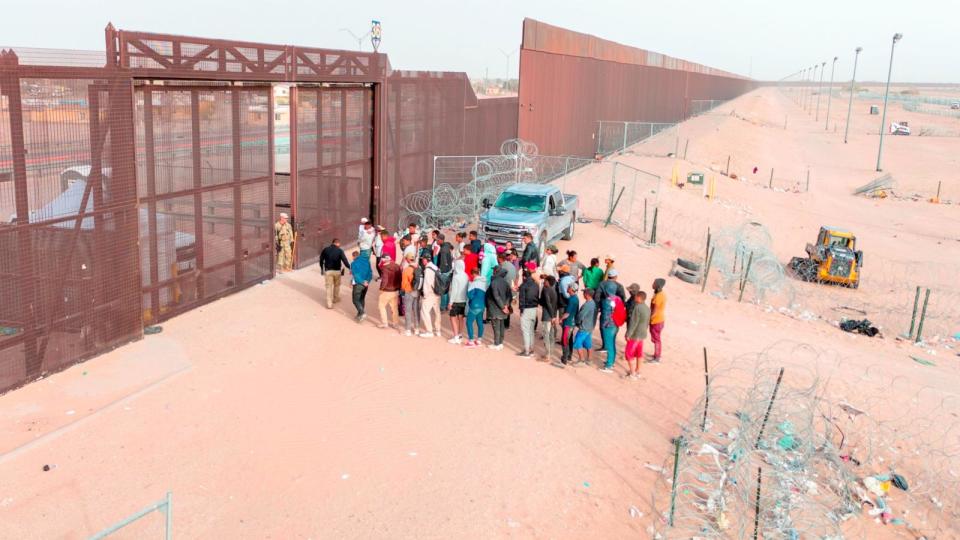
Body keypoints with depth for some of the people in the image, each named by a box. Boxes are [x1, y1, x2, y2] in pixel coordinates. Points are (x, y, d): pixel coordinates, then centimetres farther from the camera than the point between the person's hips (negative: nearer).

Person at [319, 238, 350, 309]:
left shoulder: (325, 250, -1)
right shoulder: (340, 251, -9)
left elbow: (321, 260, 6)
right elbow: (345, 261, -15)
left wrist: (322, 268, 19)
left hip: (328, 271, 1)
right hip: (337, 271, -1)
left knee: (329, 287, 4)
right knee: (336, 285, 22)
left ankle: (329, 304, -2)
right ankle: (336, 298, 37)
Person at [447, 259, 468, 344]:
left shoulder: (456, 277, -18)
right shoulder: (466, 276, 0)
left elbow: (454, 291, -17)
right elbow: (467, 289, 5)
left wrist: (450, 302, -11)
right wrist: (466, 300, 12)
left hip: (456, 300, -6)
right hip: (464, 300, 6)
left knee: (453, 318, 2)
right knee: (460, 318, 15)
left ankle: (456, 337, -3)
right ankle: (460, 336, 23)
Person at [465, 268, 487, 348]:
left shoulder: (474, 283, -15)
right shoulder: (484, 282, 6)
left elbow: (470, 295, -17)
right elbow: (486, 294, 11)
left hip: (475, 306, -7)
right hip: (482, 305, 7)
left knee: (469, 322, 1)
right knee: (480, 322, 16)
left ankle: (471, 341, -1)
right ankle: (479, 340, 25)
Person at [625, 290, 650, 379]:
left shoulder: (637, 308, -22)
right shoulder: (647, 308, 4)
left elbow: (633, 322, -23)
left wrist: (628, 334, -17)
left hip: (634, 335, -8)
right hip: (642, 335, 8)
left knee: (629, 354, 2)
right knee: (639, 354, 18)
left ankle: (632, 373, 4)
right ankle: (637, 371, 28)